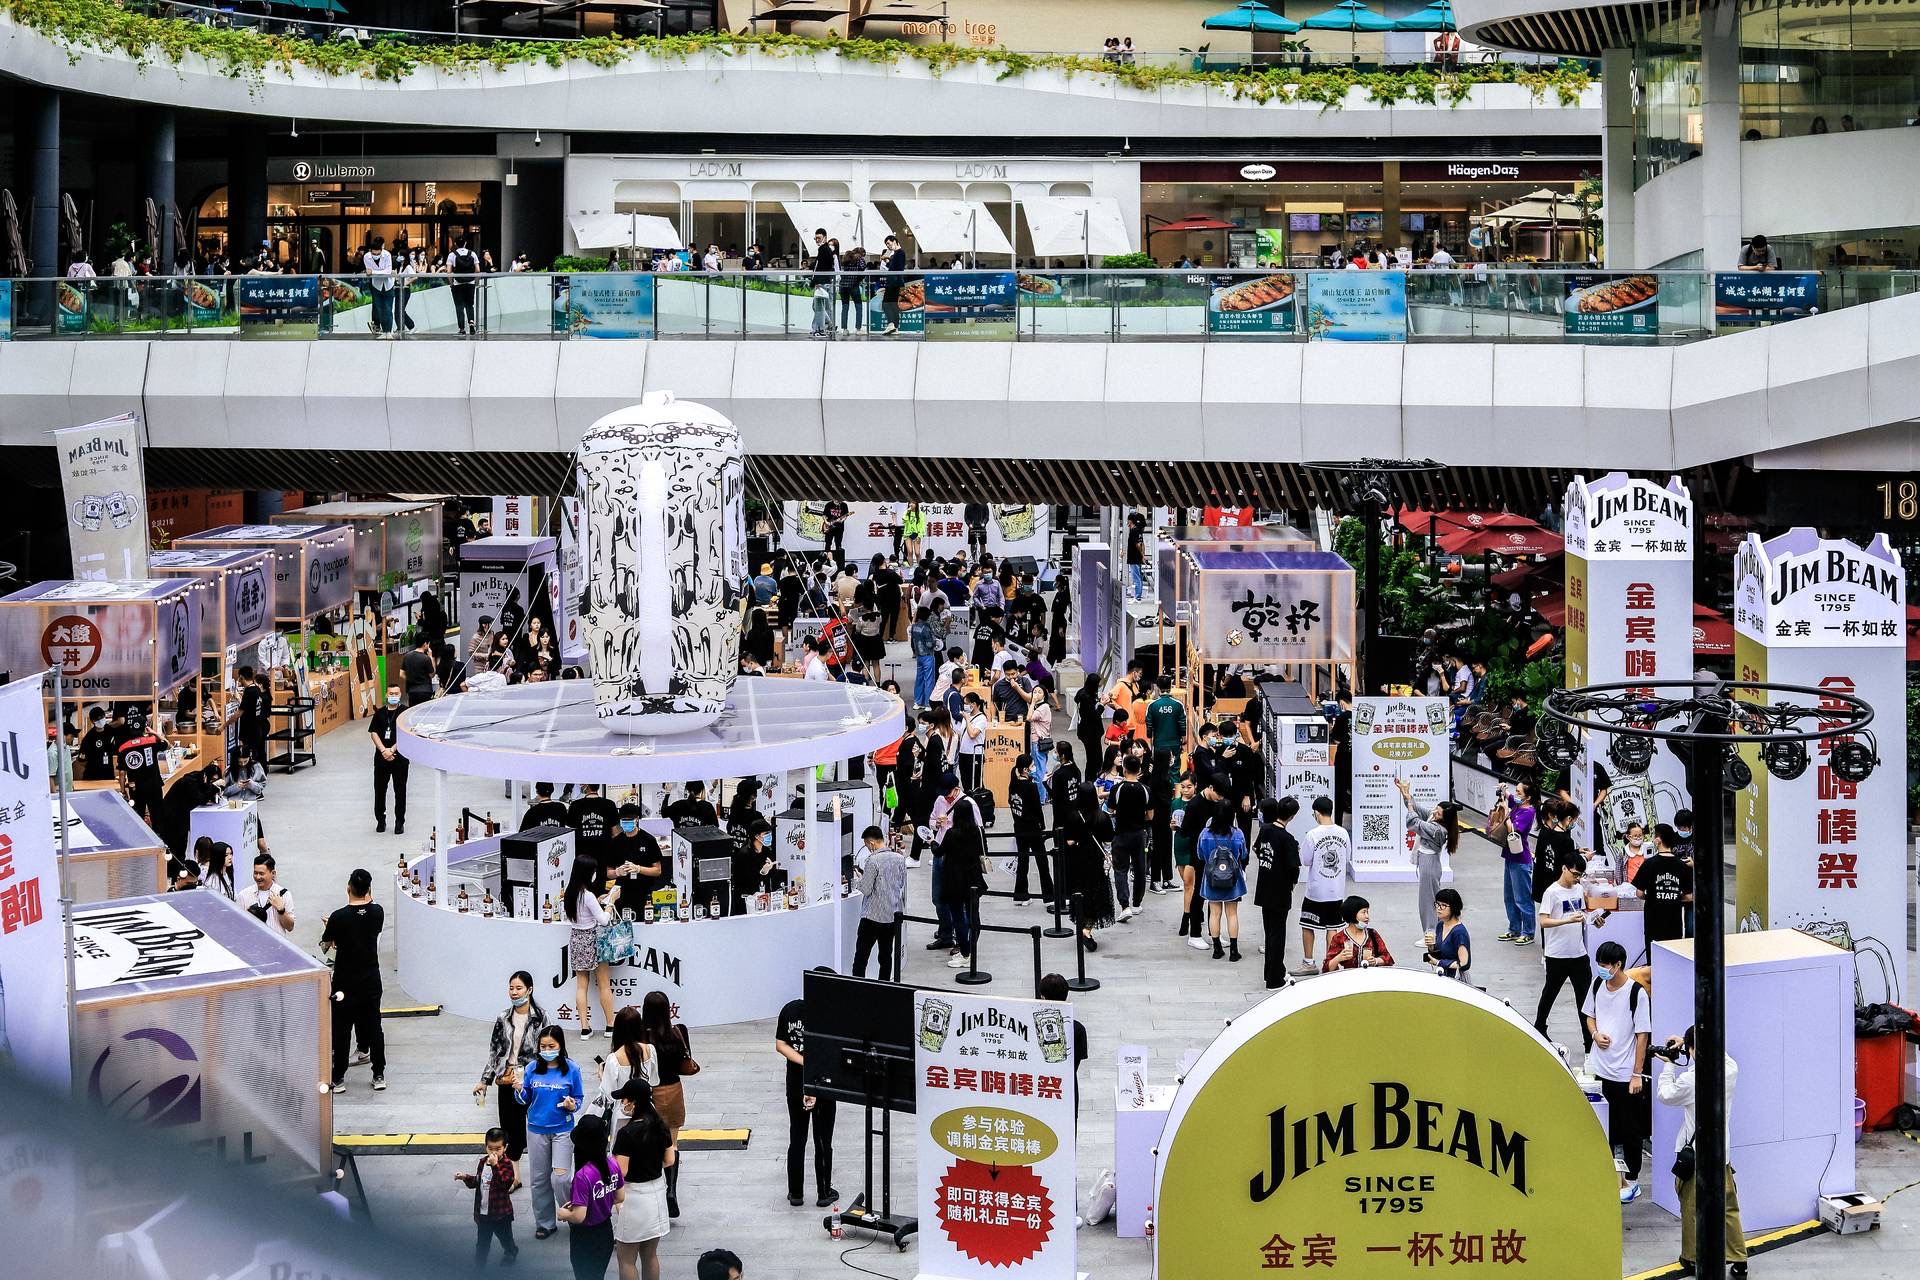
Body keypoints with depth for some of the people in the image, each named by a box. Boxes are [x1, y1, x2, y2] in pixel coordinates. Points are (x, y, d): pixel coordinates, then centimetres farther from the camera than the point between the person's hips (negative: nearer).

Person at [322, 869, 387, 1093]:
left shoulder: (339, 917, -17)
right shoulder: (377, 913, -7)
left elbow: (326, 945, -1)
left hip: (345, 983, -3)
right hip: (371, 980, 3)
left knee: (341, 1030, 6)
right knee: (373, 1026, 13)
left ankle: (339, 1079, 10)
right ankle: (379, 1075, 17)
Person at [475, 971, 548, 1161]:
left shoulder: (540, 1017, -6)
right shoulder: (504, 1018, 5)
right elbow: (494, 1051, 11)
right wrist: (484, 1081, 9)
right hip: (506, 1081, 4)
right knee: (510, 1129, 7)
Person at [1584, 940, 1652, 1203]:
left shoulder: (1636, 993, -17)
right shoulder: (1597, 986, 1)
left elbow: (1642, 1035, -13)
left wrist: (1637, 1074, -13)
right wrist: (1595, 1033, -7)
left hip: (1626, 1073, -5)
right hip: (1600, 1070, 5)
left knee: (1630, 1131, 7)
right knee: (1603, 1126, 16)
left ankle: (1631, 1181, 19)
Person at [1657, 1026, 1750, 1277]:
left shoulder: (1689, 1080, -22)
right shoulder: (1730, 1070, -7)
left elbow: (1664, 1094, -3)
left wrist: (1668, 1065, 9)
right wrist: (1685, 1042, 16)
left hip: (1693, 1155, -4)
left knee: (1691, 1209, 11)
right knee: (1729, 1208, 12)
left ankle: (1692, 1260, 21)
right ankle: (1739, 1262, 14)